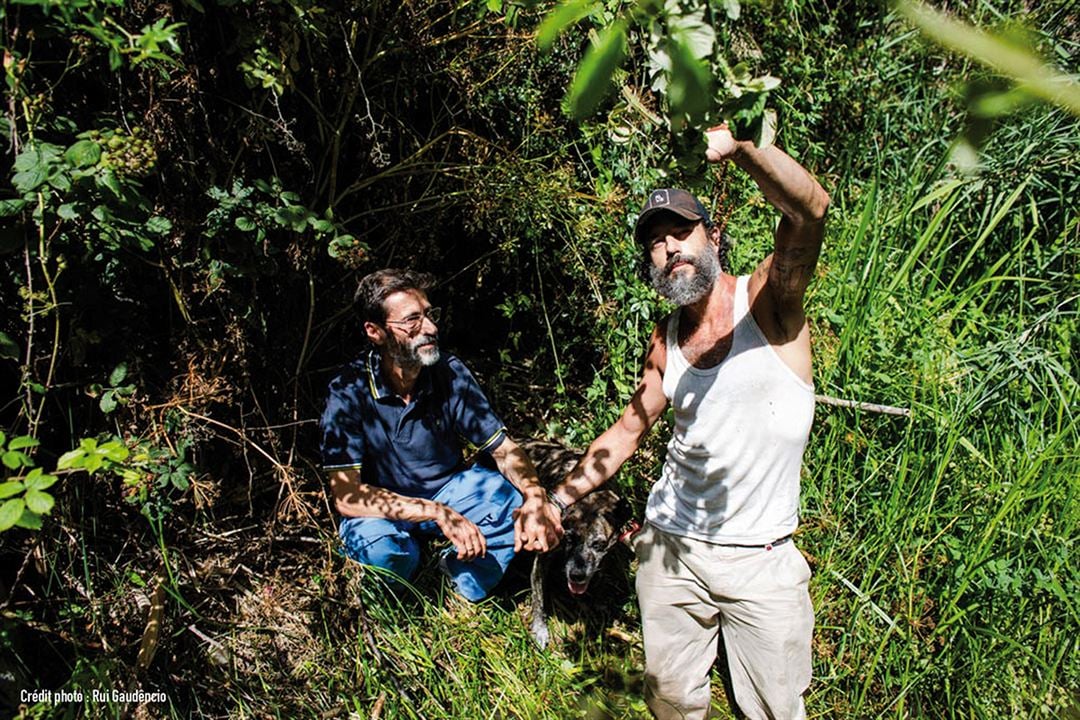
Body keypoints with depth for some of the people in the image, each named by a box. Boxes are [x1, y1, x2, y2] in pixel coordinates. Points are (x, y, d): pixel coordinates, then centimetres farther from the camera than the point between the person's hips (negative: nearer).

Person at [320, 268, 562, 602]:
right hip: (382, 510, -3)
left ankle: (463, 584, -1)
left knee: (520, 501, -22)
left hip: (449, 489, 3)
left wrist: (535, 497, -32)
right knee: (380, 546, -37)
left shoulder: (451, 373, -14)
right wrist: (438, 513, -38)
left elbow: (504, 449, -10)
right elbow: (346, 496, -28)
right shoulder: (349, 393, -23)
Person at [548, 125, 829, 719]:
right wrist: (559, 497, 5)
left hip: (759, 559, -4)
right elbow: (629, 430, 12)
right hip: (670, 546, 4)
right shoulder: (665, 342, 3)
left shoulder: (766, 301, -11)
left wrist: (738, 145, -45)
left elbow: (810, 209, -30)